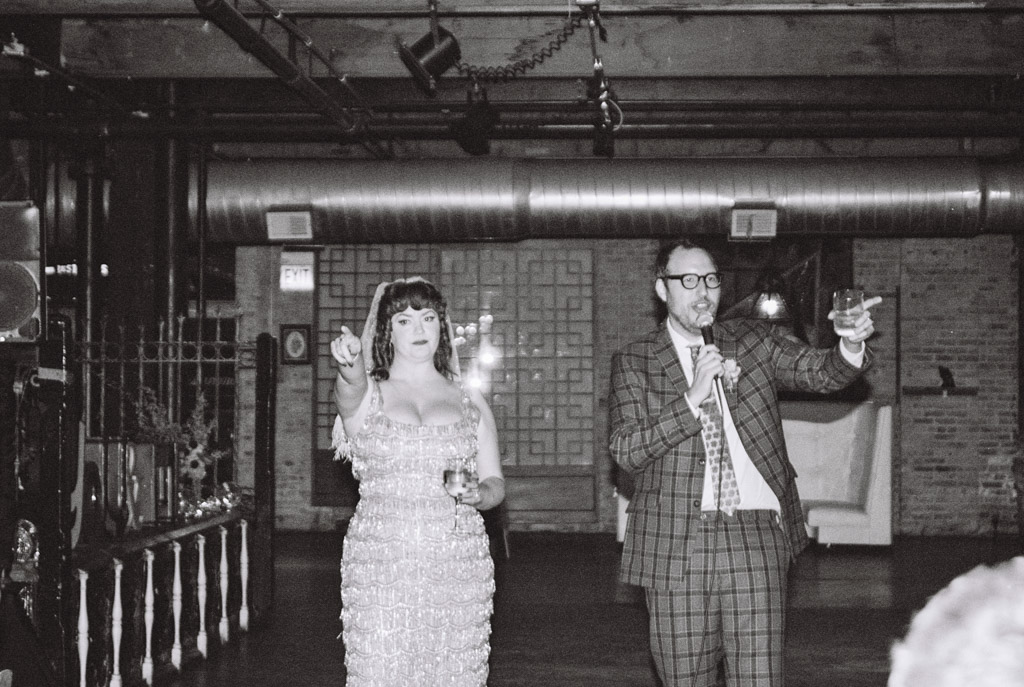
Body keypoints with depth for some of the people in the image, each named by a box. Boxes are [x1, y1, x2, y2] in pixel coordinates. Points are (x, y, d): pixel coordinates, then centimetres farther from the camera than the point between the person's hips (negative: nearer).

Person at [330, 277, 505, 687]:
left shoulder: (468, 401, 13)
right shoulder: (365, 395, 7)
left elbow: (495, 483, 15)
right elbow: (350, 390, -19)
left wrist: (477, 495, -9)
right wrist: (350, 366, -42)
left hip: (458, 566, 2)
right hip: (380, 567, -1)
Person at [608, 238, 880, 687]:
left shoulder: (754, 342, 12)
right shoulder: (633, 363, 7)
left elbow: (820, 372, -2)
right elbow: (625, 452, -5)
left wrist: (852, 346, -24)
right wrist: (693, 396, -14)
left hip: (756, 537, 1)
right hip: (676, 544, 0)